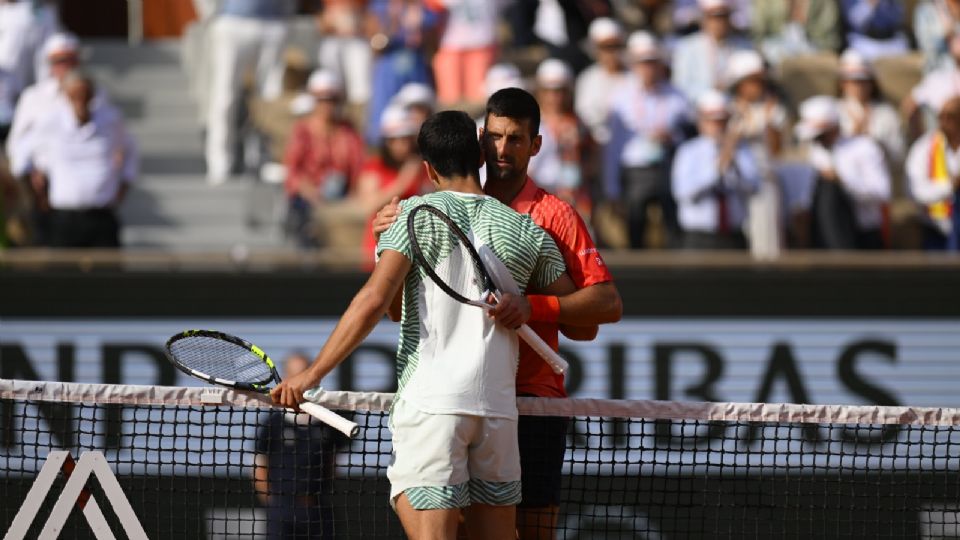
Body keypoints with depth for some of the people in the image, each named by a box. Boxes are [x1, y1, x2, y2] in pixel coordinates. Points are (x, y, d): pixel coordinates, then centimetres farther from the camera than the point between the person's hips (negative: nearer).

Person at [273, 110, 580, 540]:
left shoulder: (416, 213, 2)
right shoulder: (527, 231, 11)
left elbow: (374, 300, -8)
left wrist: (312, 375, -4)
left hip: (429, 403, -4)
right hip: (499, 408, 4)